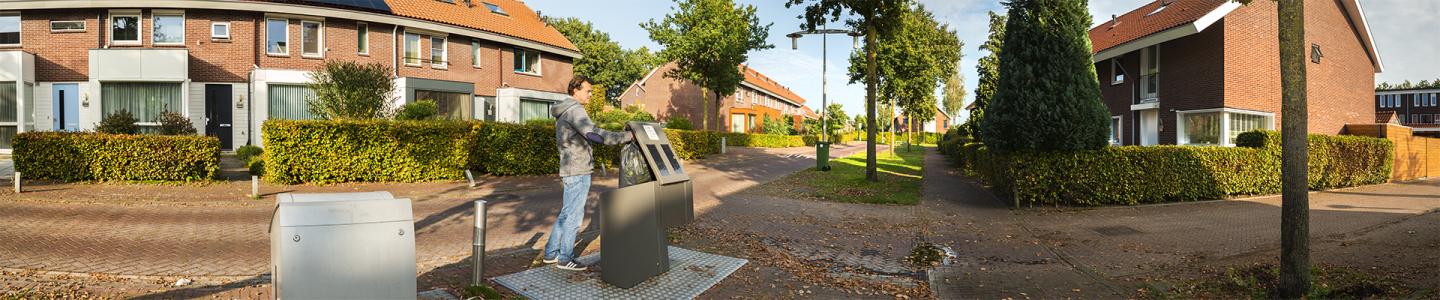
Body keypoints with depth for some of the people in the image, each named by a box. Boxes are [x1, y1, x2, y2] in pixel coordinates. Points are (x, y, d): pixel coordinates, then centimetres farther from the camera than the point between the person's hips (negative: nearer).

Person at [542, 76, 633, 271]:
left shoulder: (563, 113, 19)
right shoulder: (574, 110, -15)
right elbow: (594, 134, -28)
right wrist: (627, 137, -28)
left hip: (570, 170, 10)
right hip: (578, 171, -10)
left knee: (567, 213, 16)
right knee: (574, 214, -2)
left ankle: (551, 253, 22)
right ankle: (565, 258, 6)